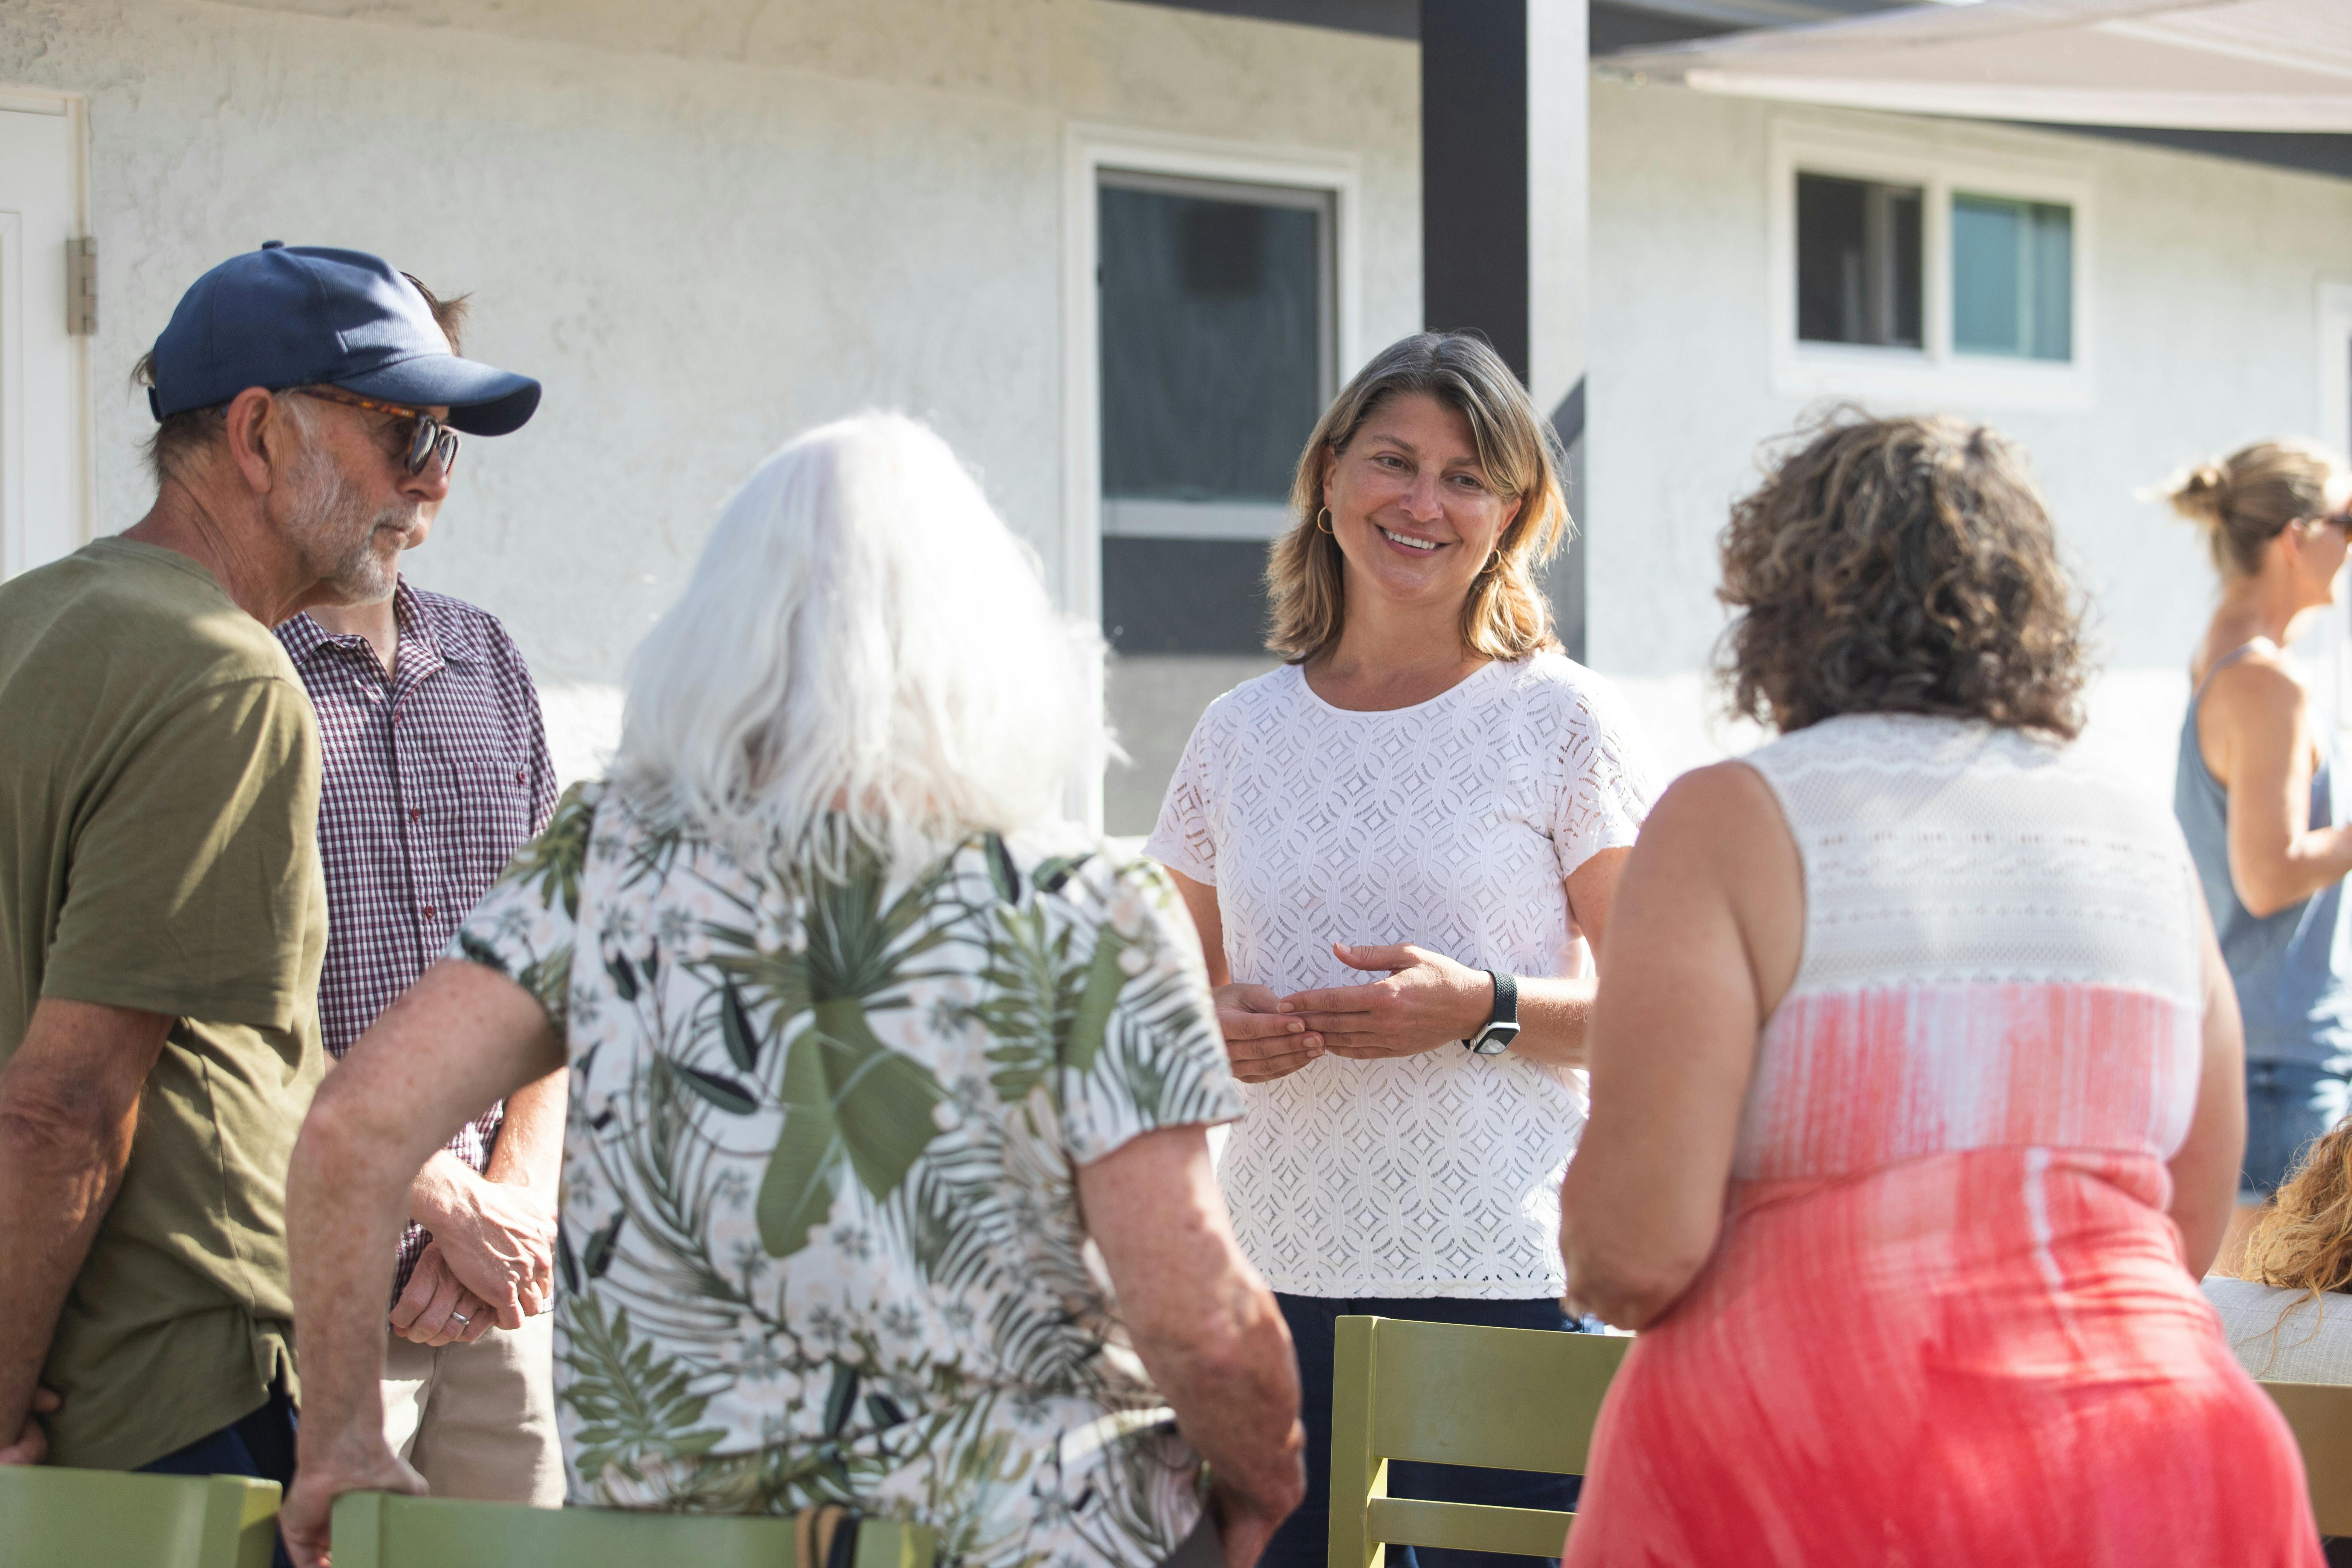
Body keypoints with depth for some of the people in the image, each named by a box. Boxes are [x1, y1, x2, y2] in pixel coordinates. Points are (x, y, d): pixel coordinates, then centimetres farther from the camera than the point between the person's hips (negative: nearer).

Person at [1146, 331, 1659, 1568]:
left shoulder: (1559, 720, 0)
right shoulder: (1240, 734, 11)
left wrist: (1486, 1010, -17)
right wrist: (1214, 1030, -3)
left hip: (1503, 1280, -3)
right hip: (1273, 1279, 3)